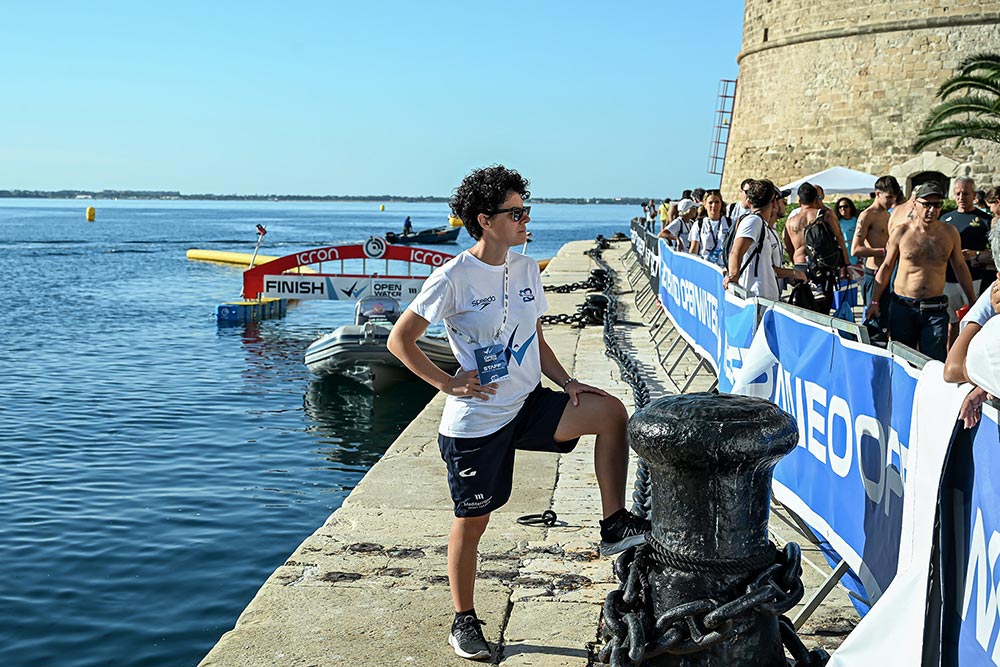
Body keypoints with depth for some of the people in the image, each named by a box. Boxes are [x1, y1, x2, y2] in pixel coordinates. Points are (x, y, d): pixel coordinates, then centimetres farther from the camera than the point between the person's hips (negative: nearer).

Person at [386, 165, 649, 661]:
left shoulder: (526, 270, 6)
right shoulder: (454, 278, -13)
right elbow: (399, 339, -10)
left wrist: (567, 382, 2)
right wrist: (447, 383, -14)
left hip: (529, 406, 6)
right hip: (476, 421, -5)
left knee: (610, 411, -14)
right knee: (472, 522, 6)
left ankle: (614, 525, -4)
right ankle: (464, 621, 25)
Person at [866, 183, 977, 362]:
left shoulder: (950, 232, 4)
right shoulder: (901, 232, -1)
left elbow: (960, 267, 15)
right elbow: (886, 267, 6)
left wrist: (973, 301, 16)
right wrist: (874, 302, 3)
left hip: (936, 310, 1)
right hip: (902, 307, -1)